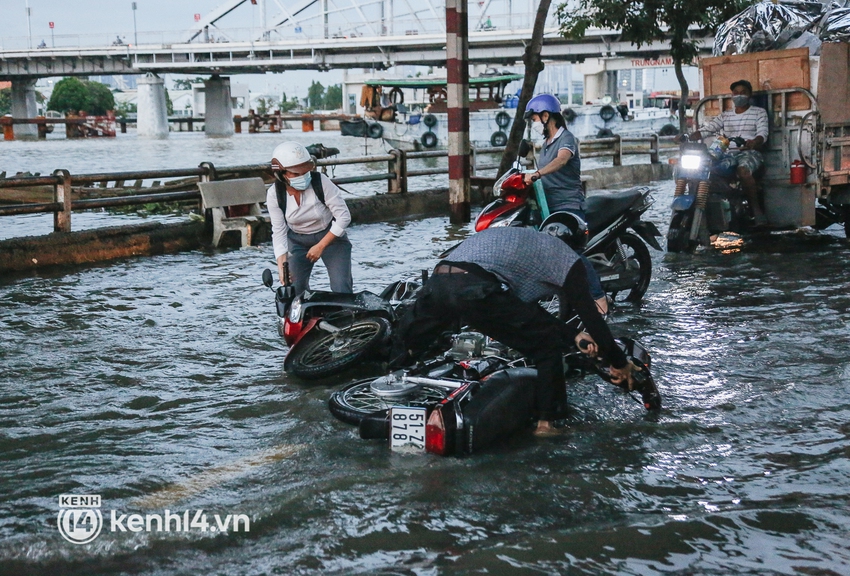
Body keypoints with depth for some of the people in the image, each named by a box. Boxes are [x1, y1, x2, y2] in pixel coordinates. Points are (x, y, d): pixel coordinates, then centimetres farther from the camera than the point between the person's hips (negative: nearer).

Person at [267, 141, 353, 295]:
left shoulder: (321, 182, -27)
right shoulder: (274, 194, -19)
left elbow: (344, 217, -19)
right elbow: (279, 232, -12)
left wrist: (320, 246, -20)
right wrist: (282, 266, -24)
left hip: (330, 236, -2)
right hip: (297, 241, 2)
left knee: (342, 290, -11)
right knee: (295, 290, -4)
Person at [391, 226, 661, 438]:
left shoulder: (522, 238, 42)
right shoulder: (566, 257, 21)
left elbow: (529, 314, 48)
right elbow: (589, 314, 20)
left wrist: (573, 334, 52)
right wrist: (619, 362, 31)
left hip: (436, 281, 7)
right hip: (476, 287, -7)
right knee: (548, 344, 12)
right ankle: (546, 422, 14)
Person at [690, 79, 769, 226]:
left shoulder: (759, 112, 12)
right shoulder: (725, 116, 23)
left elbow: (763, 132, -5)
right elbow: (707, 128, 10)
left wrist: (754, 142, -30)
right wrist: (688, 137, -11)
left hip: (750, 152, -4)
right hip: (727, 153, 4)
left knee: (743, 170, -39)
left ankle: (756, 210, -30)